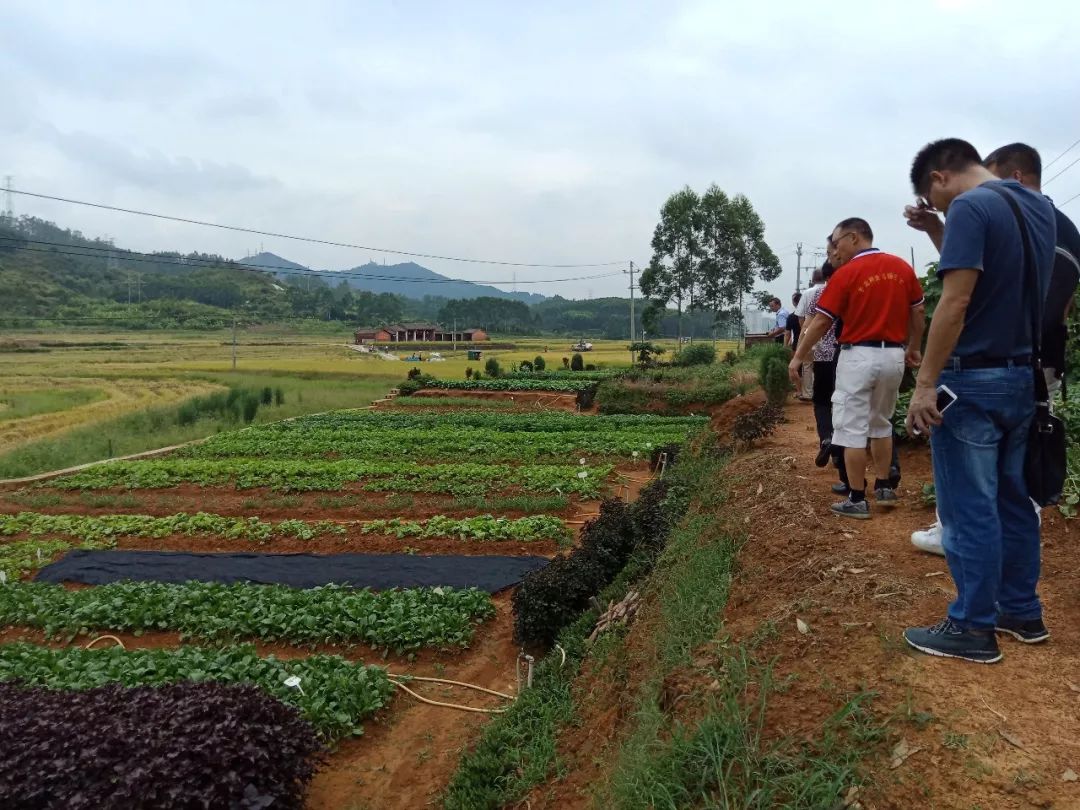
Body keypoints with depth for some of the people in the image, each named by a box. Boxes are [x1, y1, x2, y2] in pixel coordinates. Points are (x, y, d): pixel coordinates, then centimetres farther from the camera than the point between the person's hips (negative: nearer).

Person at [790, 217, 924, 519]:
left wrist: (798, 357, 2)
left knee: (852, 429, 2)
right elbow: (918, 313, 10)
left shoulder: (847, 273, -9)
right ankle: (884, 488, 26)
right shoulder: (902, 267, 4)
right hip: (894, 355, 6)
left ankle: (857, 500, 5)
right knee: (881, 423, 21)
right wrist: (913, 348, 24)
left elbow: (821, 322, -7)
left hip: (859, 356, -5)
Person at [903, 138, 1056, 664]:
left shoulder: (970, 207, -14)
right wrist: (937, 231, 15)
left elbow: (956, 300, -22)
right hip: (1022, 378, 9)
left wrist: (926, 383, -21)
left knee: (968, 510, -1)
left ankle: (974, 628, 8)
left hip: (973, 380, -9)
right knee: (1012, 500, 17)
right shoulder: (1039, 206, 13)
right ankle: (1022, 612, 27)